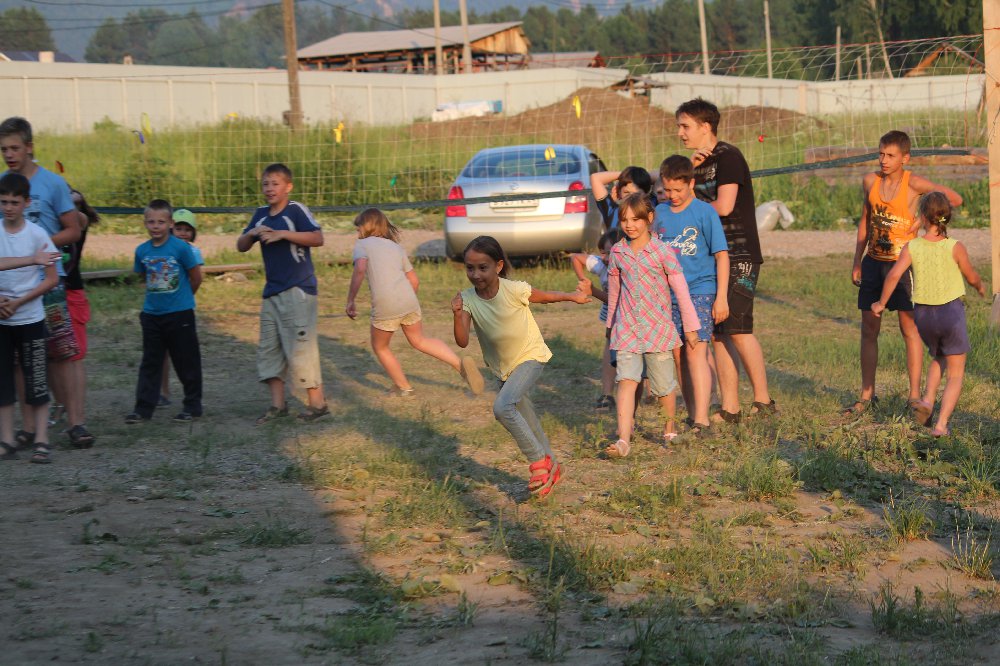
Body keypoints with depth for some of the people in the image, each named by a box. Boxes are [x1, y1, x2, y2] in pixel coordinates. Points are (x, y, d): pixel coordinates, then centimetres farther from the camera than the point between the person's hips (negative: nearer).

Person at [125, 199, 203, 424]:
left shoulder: (180, 248, -12)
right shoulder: (142, 251, 1)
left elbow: (196, 277, -3)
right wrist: (157, 294, 12)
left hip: (180, 314, -4)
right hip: (151, 313, 4)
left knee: (186, 362, 4)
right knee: (150, 363, 8)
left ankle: (193, 405, 15)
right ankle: (144, 407, 11)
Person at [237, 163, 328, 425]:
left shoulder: (296, 210, -9)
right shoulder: (261, 215, 12)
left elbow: (317, 238, -20)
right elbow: (241, 246, 14)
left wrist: (283, 234, -23)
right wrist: (252, 233, -7)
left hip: (298, 290, -8)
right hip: (272, 292, 8)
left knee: (300, 346, -7)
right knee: (268, 348, 7)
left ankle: (317, 403, 2)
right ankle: (277, 405, 13)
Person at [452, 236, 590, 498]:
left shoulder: (514, 290, -24)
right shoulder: (467, 298, -17)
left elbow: (545, 296, -3)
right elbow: (462, 342, -26)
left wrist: (574, 296, -8)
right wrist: (458, 315, -40)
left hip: (530, 356, -5)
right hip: (503, 366, 5)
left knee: (502, 407, -27)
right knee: (527, 424, 15)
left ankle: (539, 462, -13)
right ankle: (551, 467, 36)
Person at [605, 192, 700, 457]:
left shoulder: (662, 251, -7)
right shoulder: (617, 252, 4)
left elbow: (681, 289, -1)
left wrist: (690, 326, 2)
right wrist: (612, 323, 25)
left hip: (658, 328, -2)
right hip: (626, 328, 2)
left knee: (663, 386, 7)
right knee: (626, 381, -13)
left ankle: (670, 426, 32)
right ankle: (623, 440, -19)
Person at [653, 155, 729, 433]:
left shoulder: (705, 212, -5)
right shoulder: (659, 212, 7)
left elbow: (721, 255, -4)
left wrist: (721, 297, -8)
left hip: (700, 292, -5)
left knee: (696, 352, -15)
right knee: (678, 356, 8)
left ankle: (702, 418, -19)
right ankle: (692, 412, 19)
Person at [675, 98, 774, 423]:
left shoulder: (728, 156, -9)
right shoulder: (700, 162, 18)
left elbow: (724, 206, -19)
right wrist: (689, 171, -4)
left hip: (739, 256, -9)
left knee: (737, 329, -13)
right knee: (717, 334, 5)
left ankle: (763, 401, -5)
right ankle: (730, 408, 7)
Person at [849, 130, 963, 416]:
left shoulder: (913, 183, -11)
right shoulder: (870, 181, 4)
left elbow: (954, 199, -6)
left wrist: (924, 218, -8)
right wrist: (856, 262, 14)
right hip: (873, 262, 5)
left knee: (909, 327, -2)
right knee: (868, 329, 5)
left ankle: (915, 396, 3)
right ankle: (867, 395, 13)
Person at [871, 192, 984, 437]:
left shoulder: (911, 247, -7)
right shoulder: (955, 247, -11)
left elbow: (894, 274, -16)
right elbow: (972, 277, 1)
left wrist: (881, 303, -1)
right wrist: (981, 287, 25)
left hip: (923, 314, 3)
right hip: (951, 311, -3)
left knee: (939, 358, 31)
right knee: (955, 374, 8)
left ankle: (927, 400, 9)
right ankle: (941, 425, -6)